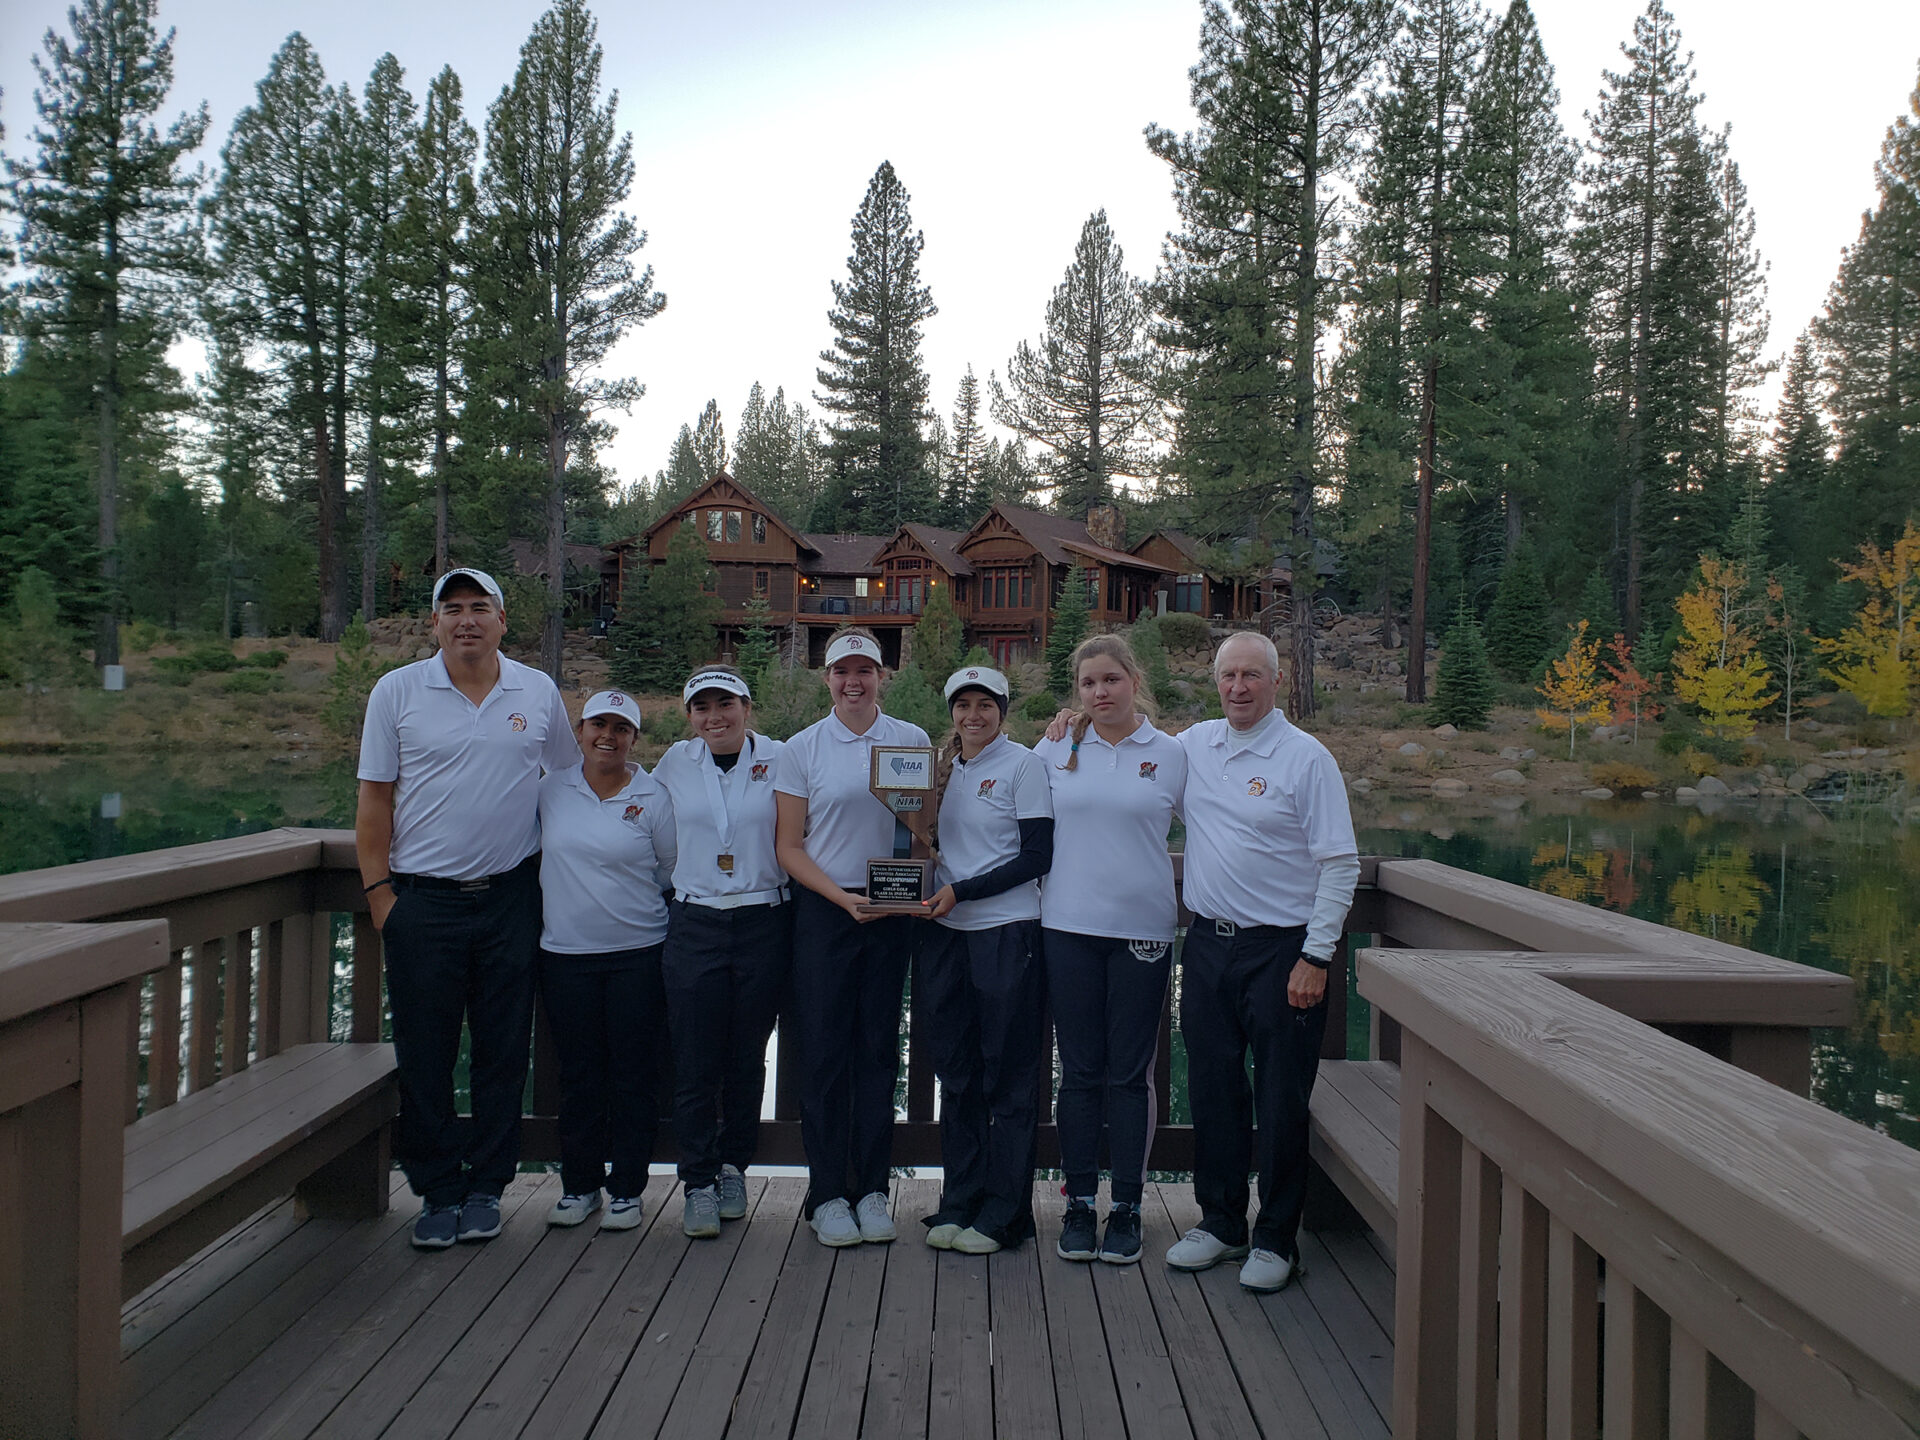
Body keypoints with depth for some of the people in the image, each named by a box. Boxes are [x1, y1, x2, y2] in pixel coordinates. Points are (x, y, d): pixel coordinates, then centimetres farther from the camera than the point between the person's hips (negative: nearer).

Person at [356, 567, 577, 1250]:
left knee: (503, 1051, 7)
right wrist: (379, 892, -3)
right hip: (423, 901, -1)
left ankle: (486, 1186, 21)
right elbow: (375, 798, 2)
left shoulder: (539, 694, 5)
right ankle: (437, 1191, 18)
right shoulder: (397, 692, 1)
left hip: (511, 898, 1)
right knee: (424, 1053, 4)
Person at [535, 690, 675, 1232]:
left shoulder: (654, 798, -2)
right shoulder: (552, 789, 5)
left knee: (633, 1074, 3)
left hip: (637, 952, -2)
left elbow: (674, 872, 4)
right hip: (565, 952, 2)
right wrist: (569, 901, 11)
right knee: (578, 1074, 9)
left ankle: (626, 1188, 15)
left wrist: (636, 910, 3)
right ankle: (578, 1184, 22)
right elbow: (544, 854, 18)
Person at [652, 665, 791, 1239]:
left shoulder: (780, 760, -1)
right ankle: (698, 1182, 11)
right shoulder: (675, 764, 7)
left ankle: (733, 1167, 26)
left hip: (764, 925, -1)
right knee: (695, 1062, -1)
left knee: (746, 1058, 9)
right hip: (695, 926, 1)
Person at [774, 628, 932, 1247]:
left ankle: (872, 1188, 16)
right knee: (824, 1049, 0)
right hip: (823, 910, -1)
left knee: (879, 1048, 6)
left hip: (893, 910, 1)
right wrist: (843, 897, -11)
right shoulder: (802, 749, 2)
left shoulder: (912, 741, 6)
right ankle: (827, 1192, 11)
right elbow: (788, 847, 1)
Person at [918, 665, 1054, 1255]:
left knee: (1009, 1074, 2)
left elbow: (1037, 856, -9)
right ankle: (958, 1203, 20)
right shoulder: (941, 767, 13)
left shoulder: (1021, 764, -3)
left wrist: (961, 891, -13)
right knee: (956, 1072, 10)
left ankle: (1003, 1213, 11)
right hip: (946, 935, 6)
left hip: (1007, 933, -5)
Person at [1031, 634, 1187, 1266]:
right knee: (1079, 1071, 7)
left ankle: (1127, 1207, 16)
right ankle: (1079, 1203, 18)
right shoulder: (1054, 751, 5)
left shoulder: (1171, 754, 2)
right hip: (1070, 928, 1)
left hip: (1142, 929, -1)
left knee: (1130, 1073, 5)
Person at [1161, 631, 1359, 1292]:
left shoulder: (1306, 757, -8)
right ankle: (1220, 1222, 27)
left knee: (1281, 1098, 3)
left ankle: (1275, 1239, 17)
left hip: (1281, 948, -5)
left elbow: (1341, 863, -9)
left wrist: (1316, 956, -14)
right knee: (1213, 1088, 12)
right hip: (1207, 942, 5)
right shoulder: (1193, 745, 7)